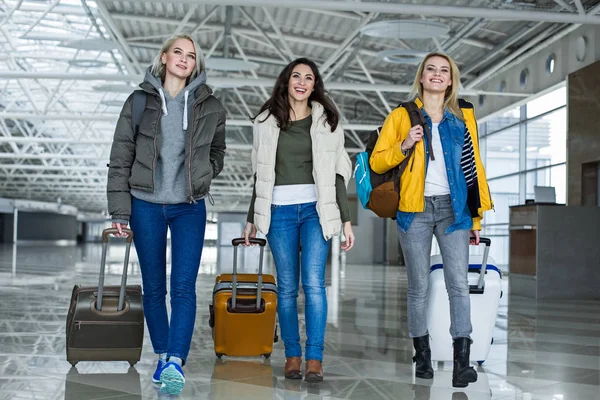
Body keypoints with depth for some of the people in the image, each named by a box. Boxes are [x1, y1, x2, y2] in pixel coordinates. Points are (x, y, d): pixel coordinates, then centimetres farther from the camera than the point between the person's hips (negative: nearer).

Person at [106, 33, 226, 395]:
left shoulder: (209, 107, 5)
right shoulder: (140, 102, 2)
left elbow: (217, 151, 21)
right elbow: (121, 158, 1)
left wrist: (203, 177, 3)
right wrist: (120, 210, -4)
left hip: (190, 207, 0)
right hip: (147, 205, 0)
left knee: (184, 287, -11)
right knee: (154, 288, 7)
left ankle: (176, 362, -14)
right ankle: (163, 356, 20)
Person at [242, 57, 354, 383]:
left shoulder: (326, 121, 7)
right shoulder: (267, 121, 11)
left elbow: (337, 173, 5)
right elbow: (261, 174, 15)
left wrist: (346, 220, -1)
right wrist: (252, 218, 15)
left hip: (316, 209, -1)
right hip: (279, 210, 2)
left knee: (313, 282, -12)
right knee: (287, 287, 2)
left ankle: (314, 358, -10)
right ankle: (292, 355, 10)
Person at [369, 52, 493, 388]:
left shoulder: (463, 118, 11)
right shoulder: (402, 116, 7)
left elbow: (474, 165, 10)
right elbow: (377, 161, 3)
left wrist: (477, 215, 5)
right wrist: (404, 146, -15)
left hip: (453, 208, 1)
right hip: (415, 209, 0)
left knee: (459, 284, -8)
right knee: (419, 287, 5)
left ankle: (462, 361, -5)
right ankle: (423, 356, 15)